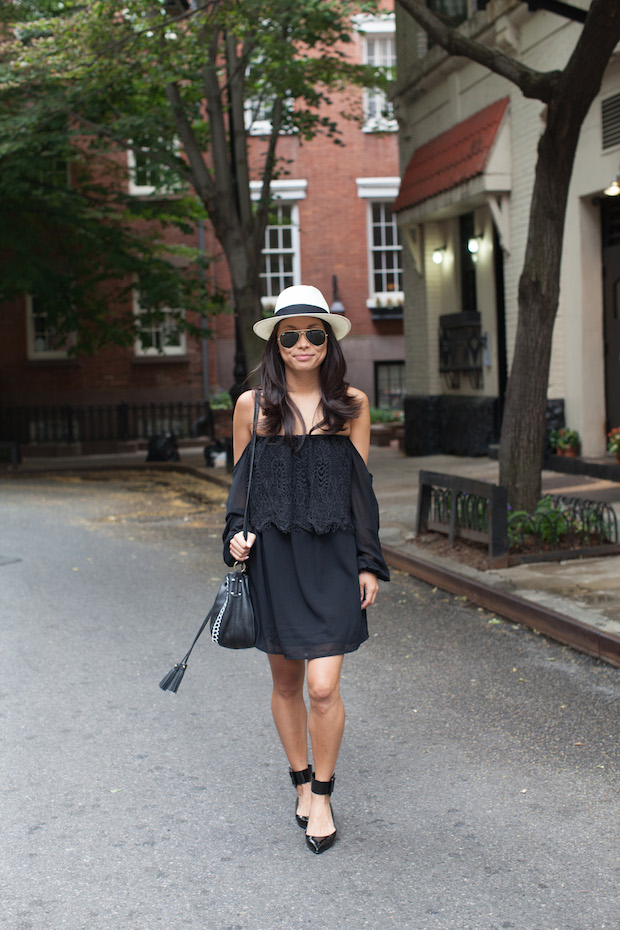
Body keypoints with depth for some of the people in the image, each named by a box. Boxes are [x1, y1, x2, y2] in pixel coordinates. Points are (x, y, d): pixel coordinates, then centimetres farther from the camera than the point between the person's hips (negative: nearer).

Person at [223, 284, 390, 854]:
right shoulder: (253, 405, 4)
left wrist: (369, 563, 3)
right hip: (273, 557, 1)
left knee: (323, 686, -8)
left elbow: (361, 486, 6)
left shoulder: (351, 404, 4)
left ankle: (322, 794, 13)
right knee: (286, 682, 12)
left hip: (333, 557, -1)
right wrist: (236, 535, -6)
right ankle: (301, 781, 32)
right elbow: (241, 480, 11)